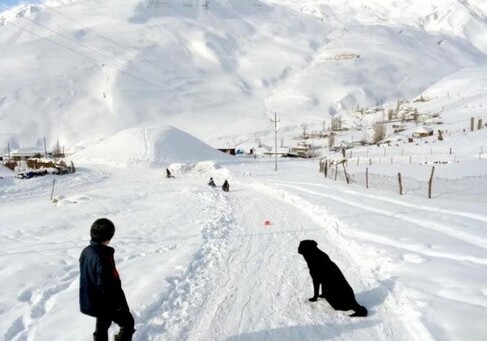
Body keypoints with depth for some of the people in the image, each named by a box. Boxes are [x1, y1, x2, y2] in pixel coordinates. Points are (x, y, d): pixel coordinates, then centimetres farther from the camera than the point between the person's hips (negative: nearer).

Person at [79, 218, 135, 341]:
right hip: (107, 303, -9)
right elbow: (108, 286, -29)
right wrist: (120, 302, -16)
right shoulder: (102, 258, -32)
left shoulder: (86, 251, -3)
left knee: (102, 326, 26)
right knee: (128, 322, 11)